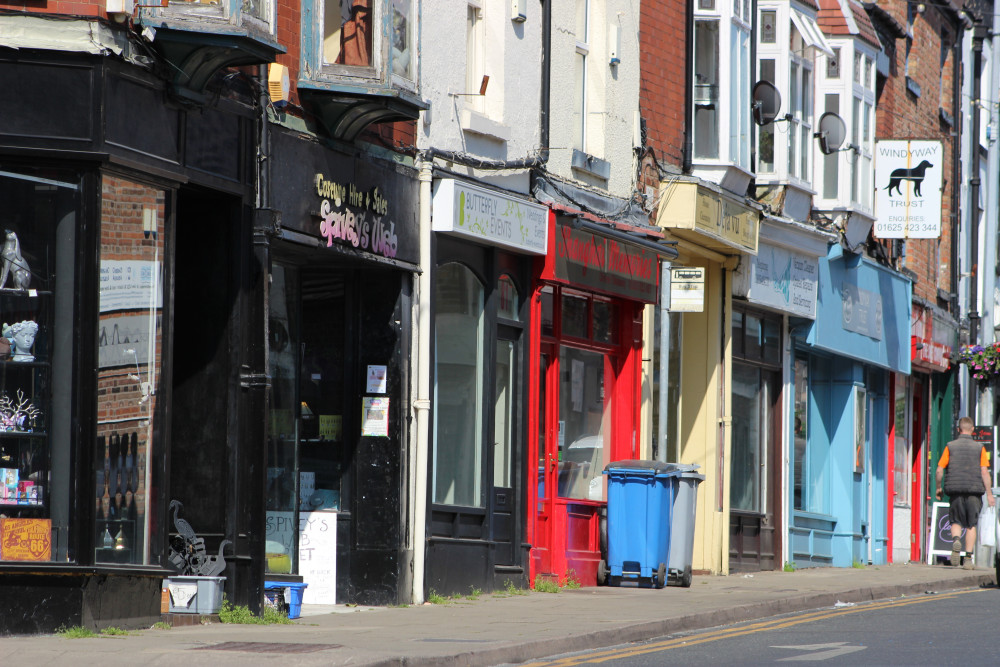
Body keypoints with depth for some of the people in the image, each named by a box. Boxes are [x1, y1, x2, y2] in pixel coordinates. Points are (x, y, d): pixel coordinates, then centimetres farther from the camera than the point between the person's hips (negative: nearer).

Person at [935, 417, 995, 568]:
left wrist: (938, 488, 16)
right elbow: (984, 472, -4)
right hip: (974, 490, 0)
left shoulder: (950, 446, 3)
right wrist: (989, 494, 0)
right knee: (971, 525, 8)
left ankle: (956, 539, -21)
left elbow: (939, 471, 0)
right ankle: (968, 559, 4)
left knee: (956, 521, 11)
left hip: (955, 489, 0)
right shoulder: (979, 448, 2)